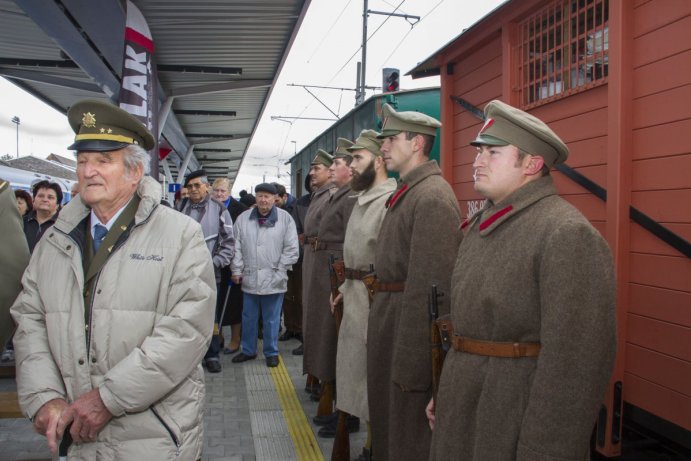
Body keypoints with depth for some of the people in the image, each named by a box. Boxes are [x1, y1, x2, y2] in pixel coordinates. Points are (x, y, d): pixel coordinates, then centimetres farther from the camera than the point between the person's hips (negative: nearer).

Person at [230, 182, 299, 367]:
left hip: (273, 279, -3)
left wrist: (280, 271, -5)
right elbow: (237, 247, 6)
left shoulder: (285, 218, -3)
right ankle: (248, 350, 30)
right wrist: (237, 270, 1)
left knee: (271, 319, 7)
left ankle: (271, 352, 23)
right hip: (250, 278, 3)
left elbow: (291, 248, -4)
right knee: (248, 317, 14)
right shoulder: (243, 218, 6)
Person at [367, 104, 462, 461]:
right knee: (387, 416, 23)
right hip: (387, 310, 10)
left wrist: (411, 363, -23)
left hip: (412, 320, -9)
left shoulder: (433, 196, -19)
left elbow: (432, 286, -24)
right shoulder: (405, 192, 13)